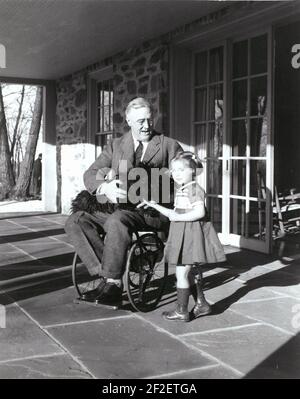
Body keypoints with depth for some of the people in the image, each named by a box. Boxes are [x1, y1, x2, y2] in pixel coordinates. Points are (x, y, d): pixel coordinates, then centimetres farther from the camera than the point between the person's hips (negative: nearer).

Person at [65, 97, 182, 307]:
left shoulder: (169, 146, 9)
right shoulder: (115, 146, 16)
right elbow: (90, 175, 6)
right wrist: (105, 187, -18)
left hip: (154, 211, -5)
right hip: (118, 207, 5)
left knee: (117, 221, -36)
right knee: (75, 221, -17)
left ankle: (113, 284, -24)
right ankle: (106, 273, -20)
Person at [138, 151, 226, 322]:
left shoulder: (195, 189, -14)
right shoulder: (181, 190, 16)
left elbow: (199, 212, -24)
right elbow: (174, 214, 22)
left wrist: (179, 217, -22)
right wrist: (154, 205, 17)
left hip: (191, 235, -10)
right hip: (182, 235, 10)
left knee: (182, 272, -5)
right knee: (193, 272, 17)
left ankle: (181, 311, 3)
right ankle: (202, 304, 28)